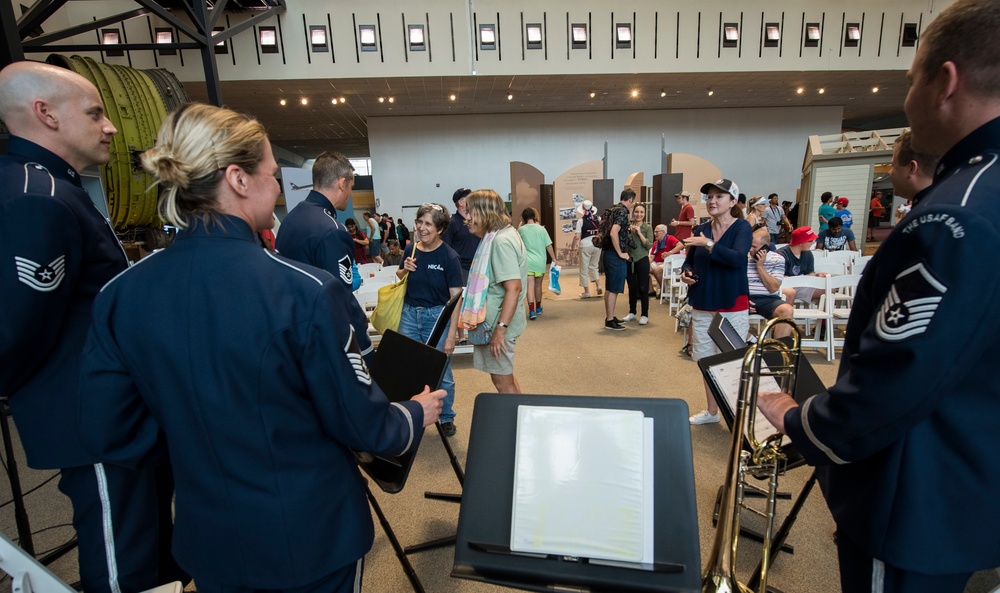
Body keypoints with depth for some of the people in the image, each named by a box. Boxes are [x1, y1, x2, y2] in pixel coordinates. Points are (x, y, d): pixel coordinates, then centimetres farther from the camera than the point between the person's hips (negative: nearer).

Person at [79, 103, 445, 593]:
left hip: (208, 537, 4)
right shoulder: (303, 290, -26)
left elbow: (112, 433, -2)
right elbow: (360, 422, -17)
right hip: (311, 535, -4)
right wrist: (418, 413, 2)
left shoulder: (119, 295, -10)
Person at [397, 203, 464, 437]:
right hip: (410, 314, 4)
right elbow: (399, 277, 18)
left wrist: (451, 335, -17)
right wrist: (405, 270, -7)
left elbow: (455, 297, -13)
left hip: (437, 316, -4)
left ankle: (447, 417, 26)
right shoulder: (411, 250, 1)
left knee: (441, 372, 5)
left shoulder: (449, 256, -12)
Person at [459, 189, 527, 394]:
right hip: (494, 321, 10)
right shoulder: (497, 237, 12)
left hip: (499, 323, -10)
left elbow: (514, 287, -27)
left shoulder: (501, 241, -20)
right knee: (505, 377, 20)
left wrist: (500, 328, -27)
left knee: (503, 381, 2)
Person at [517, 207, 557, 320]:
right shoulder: (541, 229, -2)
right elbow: (548, 245, -2)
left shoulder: (521, 229, -3)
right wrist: (554, 259, 6)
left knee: (530, 286, -5)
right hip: (540, 262, 1)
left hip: (527, 262, -1)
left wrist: (520, 225, 15)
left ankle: (532, 310, -18)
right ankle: (538, 308, 32)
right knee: (538, 285, 16)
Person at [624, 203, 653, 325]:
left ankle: (644, 315, 8)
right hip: (629, 260, 3)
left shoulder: (648, 227, -1)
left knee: (643, 288, 0)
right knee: (632, 287, 12)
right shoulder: (628, 226, 6)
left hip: (642, 260, -3)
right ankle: (632, 312, 24)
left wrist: (639, 232, -14)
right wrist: (628, 232, -9)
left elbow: (649, 245, -10)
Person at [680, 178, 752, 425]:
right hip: (702, 305, 5)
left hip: (732, 306, -5)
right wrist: (685, 272, -7)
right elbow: (689, 261, 14)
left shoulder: (742, 227, -8)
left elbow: (738, 258, -25)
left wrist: (708, 244, -32)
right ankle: (711, 410, 29)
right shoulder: (701, 229, 5)